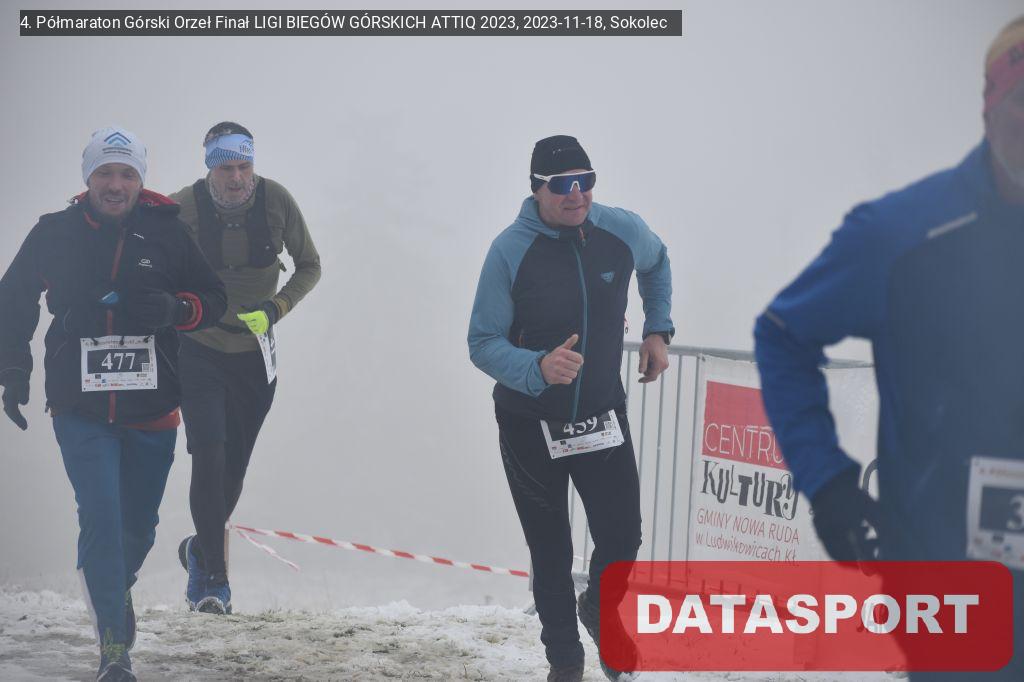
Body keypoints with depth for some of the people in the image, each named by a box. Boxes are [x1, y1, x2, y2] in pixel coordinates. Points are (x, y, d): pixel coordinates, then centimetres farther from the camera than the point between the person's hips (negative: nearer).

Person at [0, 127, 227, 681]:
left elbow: (213, 299, 4)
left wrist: (175, 308, -18)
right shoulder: (55, 233, -1)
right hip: (80, 407, -2)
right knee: (101, 519, -14)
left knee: (138, 525, 15)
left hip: (152, 409, 2)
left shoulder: (167, 233, -2)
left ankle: (117, 588, 48)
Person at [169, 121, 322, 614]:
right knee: (209, 456, -17)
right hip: (198, 351, -3)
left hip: (254, 353, 3)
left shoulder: (276, 202, -12)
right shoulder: (183, 208, -16)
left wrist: (275, 308, -14)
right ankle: (214, 576, -8)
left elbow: (309, 267, 1)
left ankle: (200, 551, 36)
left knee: (234, 465, 10)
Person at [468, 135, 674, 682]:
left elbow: (656, 263, 16)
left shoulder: (623, 232, -10)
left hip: (603, 417, 2)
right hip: (530, 425, -2)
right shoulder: (510, 251, -20)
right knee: (551, 554, 7)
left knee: (622, 540, -4)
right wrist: (539, 368, -36)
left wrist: (657, 329, 9)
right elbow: (483, 344, -19)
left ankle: (600, 610, 30)